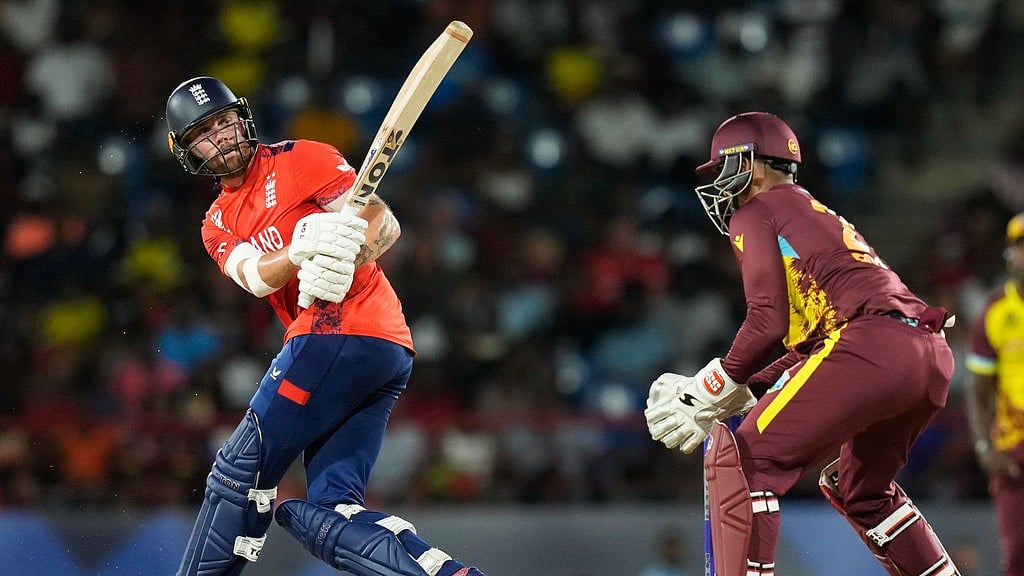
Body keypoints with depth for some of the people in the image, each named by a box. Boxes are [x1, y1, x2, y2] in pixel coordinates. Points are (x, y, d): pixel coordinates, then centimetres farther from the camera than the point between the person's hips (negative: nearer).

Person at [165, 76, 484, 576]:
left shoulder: (299, 160, 5)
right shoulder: (218, 226, 23)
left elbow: (385, 224, -4)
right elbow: (255, 278, 1)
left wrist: (344, 257, -25)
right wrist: (299, 252, -21)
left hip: (340, 331, -7)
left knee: (241, 473, -8)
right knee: (327, 512, -7)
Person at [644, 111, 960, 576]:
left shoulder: (754, 215, 8)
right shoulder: (820, 217, 34)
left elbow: (768, 322, -5)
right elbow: (809, 348, 31)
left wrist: (711, 392, 6)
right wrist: (738, 394, 27)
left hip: (868, 348, -9)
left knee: (741, 460, -6)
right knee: (858, 489, 29)